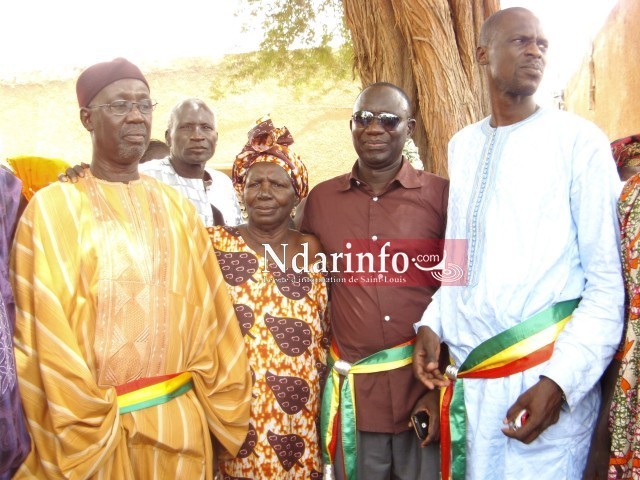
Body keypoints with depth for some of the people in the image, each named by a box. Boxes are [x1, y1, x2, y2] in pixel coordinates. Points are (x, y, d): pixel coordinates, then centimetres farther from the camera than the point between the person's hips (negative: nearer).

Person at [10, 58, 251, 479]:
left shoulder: (176, 207, 6)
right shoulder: (55, 208, -6)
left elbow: (210, 312, 4)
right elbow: (46, 336, -9)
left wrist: (224, 409, 3)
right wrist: (80, 441, -10)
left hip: (181, 421, 4)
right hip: (93, 429, -3)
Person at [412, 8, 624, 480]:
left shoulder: (578, 139, -5)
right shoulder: (462, 145, 9)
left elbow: (608, 281, -8)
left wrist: (560, 382, -17)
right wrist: (432, 323, 3)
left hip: (545, 382, -4)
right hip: (465, 379, 5)